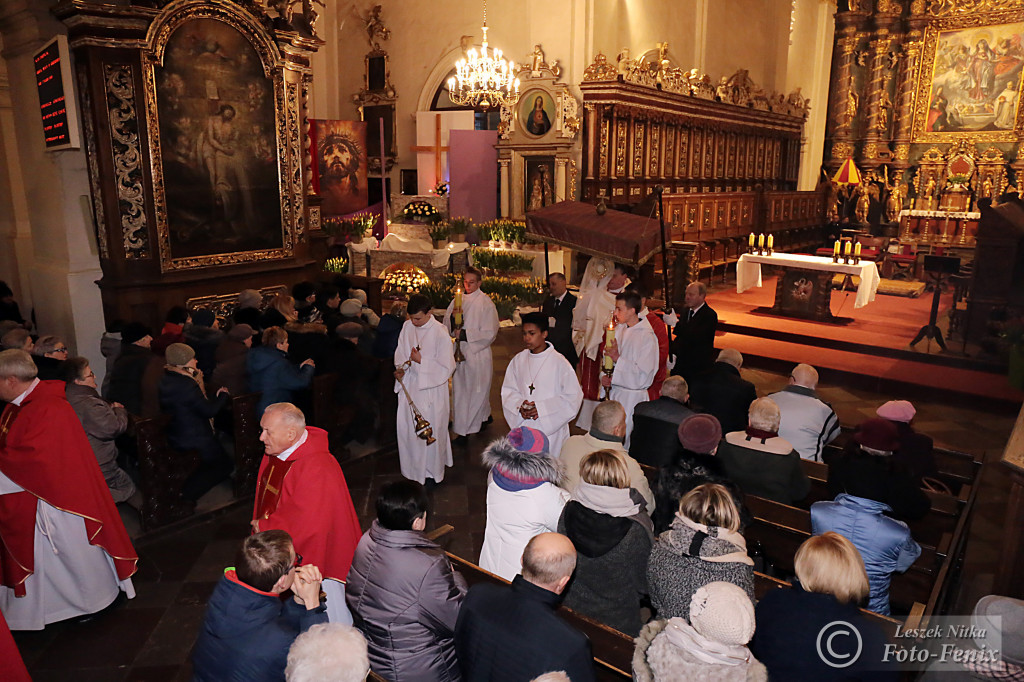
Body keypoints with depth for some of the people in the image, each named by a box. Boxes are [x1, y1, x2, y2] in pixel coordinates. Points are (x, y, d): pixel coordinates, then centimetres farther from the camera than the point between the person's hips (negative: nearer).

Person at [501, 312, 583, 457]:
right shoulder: (519, 360, 4)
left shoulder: (559, 362, -10)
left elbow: (574, 397, -10)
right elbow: (508, 390, 11)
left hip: (551, 428, -4)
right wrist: (519, 406, -10)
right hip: (523, 426, 4)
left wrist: (541, 408, -14)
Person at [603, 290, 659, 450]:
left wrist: (618, 359, -19)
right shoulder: (618, 329, 6)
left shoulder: (647, 336, -15)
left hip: (633, 395, -6)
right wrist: (605, 376, -2)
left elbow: (643, 373, -17)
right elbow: (608, 357, 16)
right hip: (614, 391, 6)